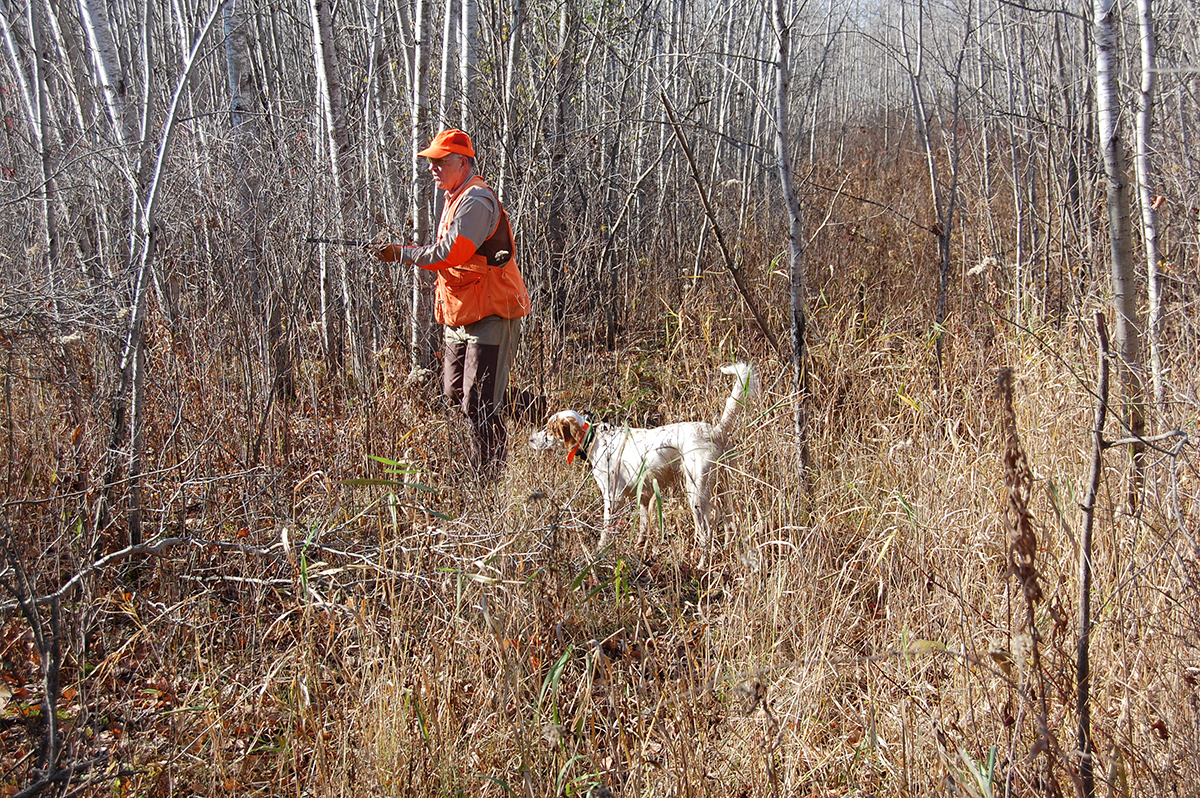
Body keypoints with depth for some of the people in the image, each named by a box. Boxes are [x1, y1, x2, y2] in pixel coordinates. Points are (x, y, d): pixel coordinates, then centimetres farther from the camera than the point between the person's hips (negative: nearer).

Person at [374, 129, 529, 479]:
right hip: (460, 317, 11)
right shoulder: (456, 198, 18)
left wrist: (403, 254, -13)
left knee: (479, 404, -9)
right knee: (454, 393, 14)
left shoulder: (477, 200, -15)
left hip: (490, 315, -11)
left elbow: (450, 253, -23)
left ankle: (488, 476, 0)